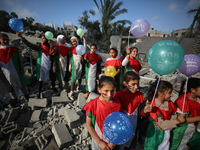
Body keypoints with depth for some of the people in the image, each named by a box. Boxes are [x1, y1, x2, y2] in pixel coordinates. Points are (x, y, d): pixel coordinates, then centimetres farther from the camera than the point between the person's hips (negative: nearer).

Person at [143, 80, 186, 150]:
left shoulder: (170, 103, -7)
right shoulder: (153, 106, -28)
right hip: (155, 133, -6)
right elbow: (161, 124, -24)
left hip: (166, 132, 6)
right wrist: (177, 121, -25)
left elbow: (174, 116, -1)